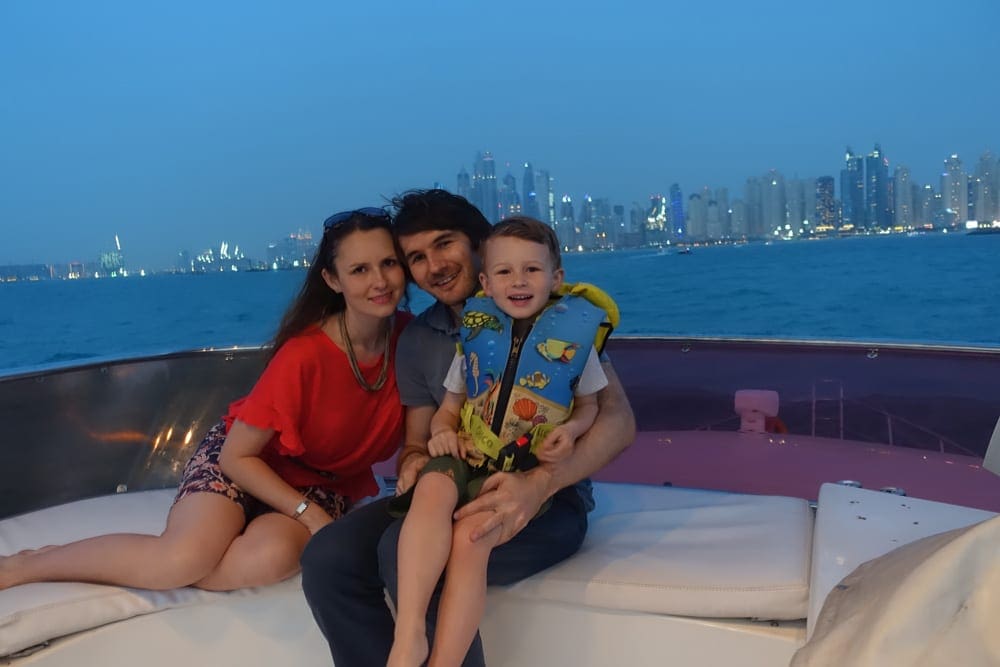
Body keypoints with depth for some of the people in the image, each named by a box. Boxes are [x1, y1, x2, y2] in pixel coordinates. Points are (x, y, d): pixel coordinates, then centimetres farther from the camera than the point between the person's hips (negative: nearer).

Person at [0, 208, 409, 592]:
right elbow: (237, 455, -17)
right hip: (248, 463, -3)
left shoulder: (407, 336, -13)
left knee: (274, 557, -31)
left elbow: (406, 429, 2)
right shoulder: (304, 354, -26)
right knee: (183, 559, -30)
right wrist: (309, 514, -21)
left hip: (321, 486, 3)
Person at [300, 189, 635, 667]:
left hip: (550, 499, -5)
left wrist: (540, 483, -31)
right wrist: (413, 461, -11)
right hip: (457, 493, 5)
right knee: (327, 556, -18)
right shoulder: (417, 339, 11)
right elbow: (416, 442, 16)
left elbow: (618, 419, -13)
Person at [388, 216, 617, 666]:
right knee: (433, 488, -32)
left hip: (529, 470, -2)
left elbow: (589, 405, 14)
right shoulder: (475, 334, 10)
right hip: (467, 456, 3)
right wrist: (441, 430, -6)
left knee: (470, 537, -28)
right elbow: (449, 407, 17)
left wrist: (571, 429, -8)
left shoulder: (574, 333, 4)